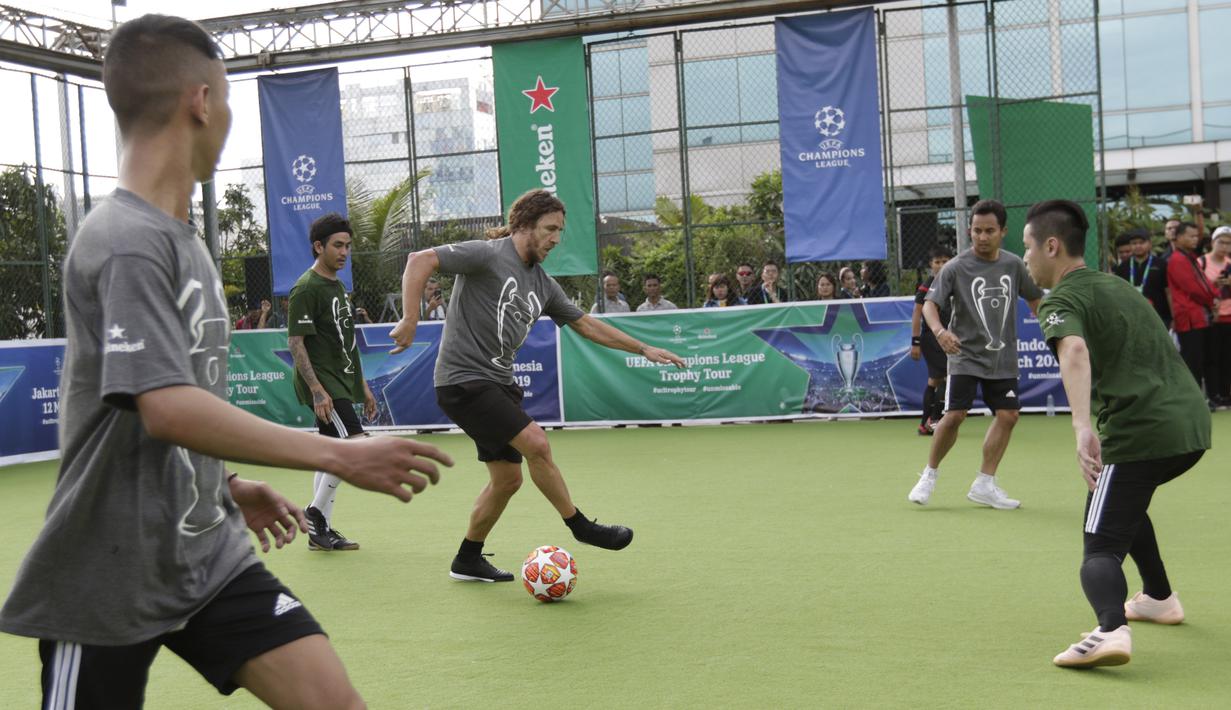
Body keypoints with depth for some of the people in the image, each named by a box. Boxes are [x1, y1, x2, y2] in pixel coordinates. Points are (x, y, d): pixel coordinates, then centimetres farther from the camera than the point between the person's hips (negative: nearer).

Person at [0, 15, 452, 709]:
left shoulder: (181, 236, 10)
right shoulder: (127, 241, -18)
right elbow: (167, 410, -29)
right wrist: (340, 456, -31)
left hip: (211, 555, 8)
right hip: (112, 579, -7)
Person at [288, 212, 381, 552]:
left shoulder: (338, 286, 18)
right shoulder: (306, 288, -11)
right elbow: (295, 342, -16)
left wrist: (362, 386, 21)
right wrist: (317, 389, -23)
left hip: (340, 384, 9)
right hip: (322, 385, -9)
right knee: (355, 444, -18)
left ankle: (320, 532, 15)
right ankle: (316, 510, -5)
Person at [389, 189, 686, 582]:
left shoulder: (542, 283, 13)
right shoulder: (486, 255, -11)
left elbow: (586, 324, 18)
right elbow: (420, 260, -17)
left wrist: (644, 349, 16)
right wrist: (409, 320, -25)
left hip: (499, 383, 9)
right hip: (463, 377, -9)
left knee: (508, 477, 10)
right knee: (536, 443, -17)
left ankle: (467, 560, 25)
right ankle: (580, 526, 1)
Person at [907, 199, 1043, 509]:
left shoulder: (1014, 264, 2)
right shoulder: (956, 268, -10)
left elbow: (1035, 298, 17)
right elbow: (930, 303, -15)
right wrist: (939, 331, -33)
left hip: (1002, 358, 4)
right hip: (965, 354, -4)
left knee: (1008, 415, -1)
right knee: (954, 415, -13)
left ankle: (984, 485, 12)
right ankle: (929, 475, 9)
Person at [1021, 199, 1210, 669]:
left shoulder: (1062, 300, -5)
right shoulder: (1117, 286, 21)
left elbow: (1074, 351, -27)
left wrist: (1082, 427, -40)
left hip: (1141, 432, -8)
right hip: (1191, 421, 8)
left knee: (1100, 550, -7)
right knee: (1124, 503, 35)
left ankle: (1111, 630, -33)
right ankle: (1159, 599, 42)